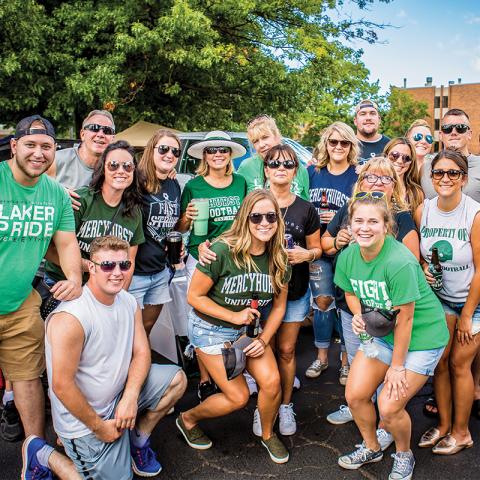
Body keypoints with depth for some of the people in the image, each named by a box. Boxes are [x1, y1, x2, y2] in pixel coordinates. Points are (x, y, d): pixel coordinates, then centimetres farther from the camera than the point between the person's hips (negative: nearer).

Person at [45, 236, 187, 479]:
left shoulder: (128, 301, -4)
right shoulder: (70, 318, -28)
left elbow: (141, 352, 0)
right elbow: (61, 385, -26)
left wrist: (130, 397, -16)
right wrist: (98, 426, -16)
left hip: (119, 394, 7)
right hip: (82, 418, -7)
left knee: (176, 379, 0)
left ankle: (138, 439, 18)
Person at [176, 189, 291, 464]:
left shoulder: (279, 259, -7)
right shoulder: (223, 251, -24)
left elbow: (279, 306, 4)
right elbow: (194, 296, -17)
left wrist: (264, 340, -9)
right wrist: (234, 316, -20)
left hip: (249, 328, 5)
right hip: (211, 328, -4)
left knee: (272, 381, -13)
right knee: (239, 397, -5)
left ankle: (268, 434, 19)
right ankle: (188, 419, 25)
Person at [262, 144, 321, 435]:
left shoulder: (306, 209, 2)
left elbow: (316, 248, 8)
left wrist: (307, 254, -13)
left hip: (295, 291, 1)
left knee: (287, 349, 9)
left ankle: (286, 405, 25)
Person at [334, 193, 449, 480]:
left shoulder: (399, 262, -31)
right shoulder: (347, 256, -9)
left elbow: (404, 319, -24)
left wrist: (397, 366, -15)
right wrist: (359, 315, -13)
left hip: (422, 337, -6)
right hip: (382, 334, 6)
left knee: (389, 408, -8)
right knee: (355, 395, 4)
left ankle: (404, 456, 25)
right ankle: (371, 448, 34)